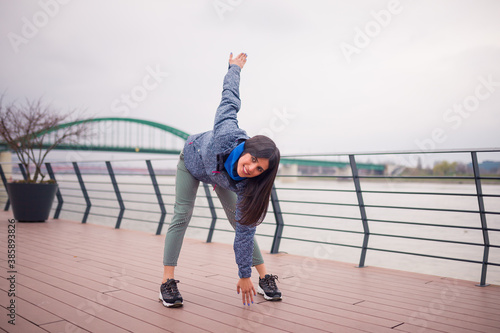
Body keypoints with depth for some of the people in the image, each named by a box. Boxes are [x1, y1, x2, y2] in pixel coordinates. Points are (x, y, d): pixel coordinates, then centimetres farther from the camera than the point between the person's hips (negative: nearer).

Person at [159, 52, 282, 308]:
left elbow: (245, 231, -30)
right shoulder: (226, 133, -49)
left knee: (240, 220, -4)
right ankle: (167, 282, -7)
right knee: (182, 215, -11)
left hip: (221, 178, 1)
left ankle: (265, 278, 8)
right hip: (192, 159, -1)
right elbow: (230, 96, -30)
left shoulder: (247, 186, -39)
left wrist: (244, 275, -25)